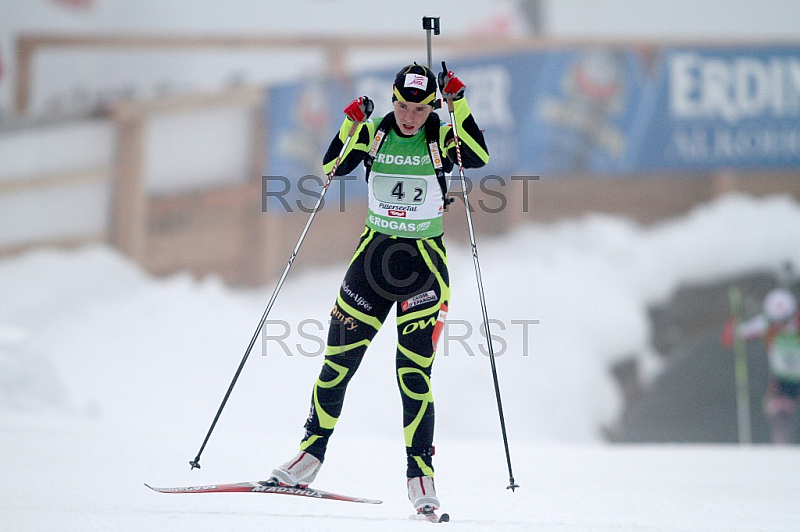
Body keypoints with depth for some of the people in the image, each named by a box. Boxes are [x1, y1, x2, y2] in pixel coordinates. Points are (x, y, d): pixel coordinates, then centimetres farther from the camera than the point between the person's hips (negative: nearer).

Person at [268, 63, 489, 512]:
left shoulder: (442, 139, -5)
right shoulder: (373, 132, 1)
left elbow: (478, 158, -23)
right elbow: (333, 167, -8)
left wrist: (459, 104, -27)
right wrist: (352, 122, -19)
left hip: (425, 264, -3)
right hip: (373, 253, 3)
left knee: (414, 374, -8)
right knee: (338, 360, 5)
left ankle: (420, 475, 0)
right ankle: (312, 453, 20)